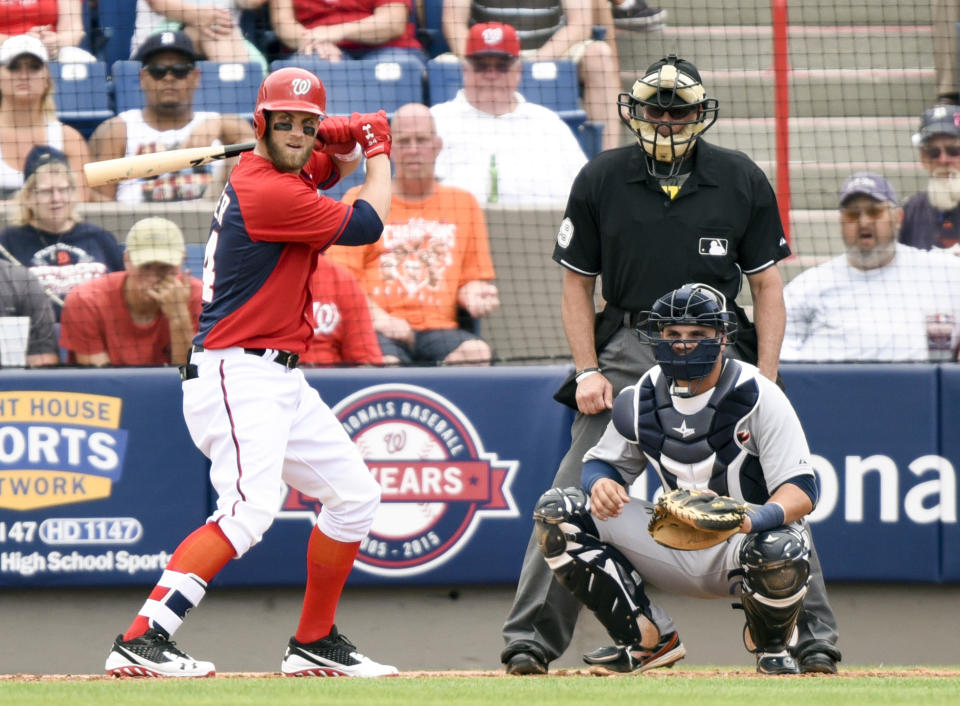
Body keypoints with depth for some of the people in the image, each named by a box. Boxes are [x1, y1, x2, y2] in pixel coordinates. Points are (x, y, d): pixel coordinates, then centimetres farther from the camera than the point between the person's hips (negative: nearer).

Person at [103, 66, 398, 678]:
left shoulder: (292, 174, 12)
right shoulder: (266, 191, -17)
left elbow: (339, 163, 33)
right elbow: (367, 225, -10)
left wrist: (349, 140, 8)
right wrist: (379, 151, 7)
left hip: (281, 383, 11)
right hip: (238, 375, -11)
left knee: (356, 495, 17)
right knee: (249, 510, -27)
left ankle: (315, 643, 25)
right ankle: (140, 643, -33)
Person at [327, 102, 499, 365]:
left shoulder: (462, 203, 20)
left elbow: (472, 277, 21)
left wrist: (474, 296, -4)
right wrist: (377, 317, -13)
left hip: (439, 329, 3)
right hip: (379, 332, -3)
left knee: (477, 353, -31)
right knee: (385, 362, -38)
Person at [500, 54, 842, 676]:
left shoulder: (742, 181, 1)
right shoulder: (600, 181, 1)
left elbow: (767, 285, 4)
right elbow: (578, 283, 7)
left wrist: (765, 379, -6)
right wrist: (588, 371, -4)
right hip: (627, 349, 0)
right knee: (576, 499, -7)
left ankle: (812, 636, 3)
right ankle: (531, 640, -1)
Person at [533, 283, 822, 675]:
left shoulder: (758, 397, -17)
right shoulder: (639, 400, -2)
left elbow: (801, 492, -23)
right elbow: (603, 462, 9)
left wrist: (751, 520, -45)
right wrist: (601, 482, -19)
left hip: (745, 542, -4)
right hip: (676, 547, 4)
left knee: (780, 550, -43)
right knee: (556, 512, -11)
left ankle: (770, 643, -2)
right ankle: (649, 641, 0)